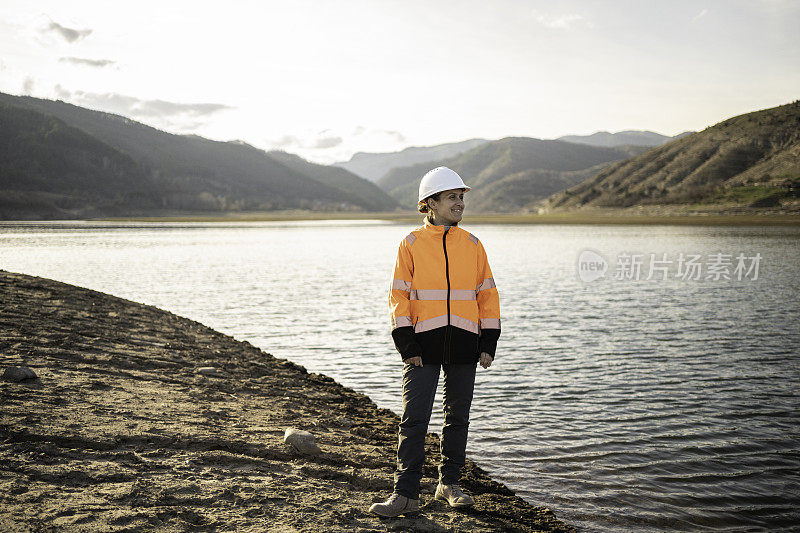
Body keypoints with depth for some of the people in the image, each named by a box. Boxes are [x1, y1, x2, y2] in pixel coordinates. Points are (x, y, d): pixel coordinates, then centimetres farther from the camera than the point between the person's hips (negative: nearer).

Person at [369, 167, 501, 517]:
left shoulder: (472, 245, 8)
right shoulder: (411, 244, 1)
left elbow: (487, 293, 11)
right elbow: (399, 296, 0)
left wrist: (488, 343, 4)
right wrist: (406, 344, -8)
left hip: (463, 343, 3)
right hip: (424, 343, -3)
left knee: (457, 416, 12)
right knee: (414, 418, -6)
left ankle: (449, 483, 27)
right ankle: (405, 494, 1)